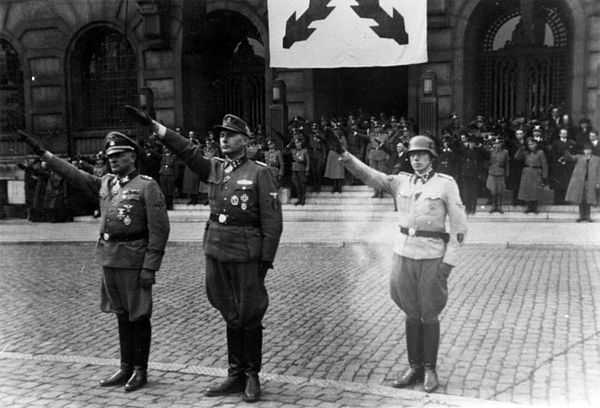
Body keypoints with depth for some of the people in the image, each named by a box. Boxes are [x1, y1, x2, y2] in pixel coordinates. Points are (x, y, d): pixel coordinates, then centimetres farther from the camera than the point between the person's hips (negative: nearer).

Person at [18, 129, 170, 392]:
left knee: (139, 317, 4)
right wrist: (41, 152, 14)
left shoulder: (147, 187, -9)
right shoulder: (106, 184, 12)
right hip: (109, 259, 6)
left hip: (134, 261, -6)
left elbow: (159, 230, -13)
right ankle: (126, 368, 25)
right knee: (122, 316, 14)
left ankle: (140, 371, 16)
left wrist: (150, 268, -17)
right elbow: (73, 174, 18)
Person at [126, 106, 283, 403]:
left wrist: (266, 260, -12)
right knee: (231, 317, 13)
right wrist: (152, 124, 1)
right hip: (216, 253, 5)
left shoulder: (260, 172, -6)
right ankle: (235, 375, 24)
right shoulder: (214, 169, 10)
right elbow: (187, 150, 7)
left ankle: (252, 377, 19)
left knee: (250, 317, 4)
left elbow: (272, 221, -9)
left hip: (246, 256, -5)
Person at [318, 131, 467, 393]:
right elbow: (367, 174, -4)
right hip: (404, 253, 4)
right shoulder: (401, 182, 6)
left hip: (432, 256, -3)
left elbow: (459, 226, -5)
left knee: (430, 316, 5)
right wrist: (342, 153, -16)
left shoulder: (446, 183, -4)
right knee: (411, 314, 11)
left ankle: (430, 370, 20)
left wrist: (448, 262, -10)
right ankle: (415, 368, 22)